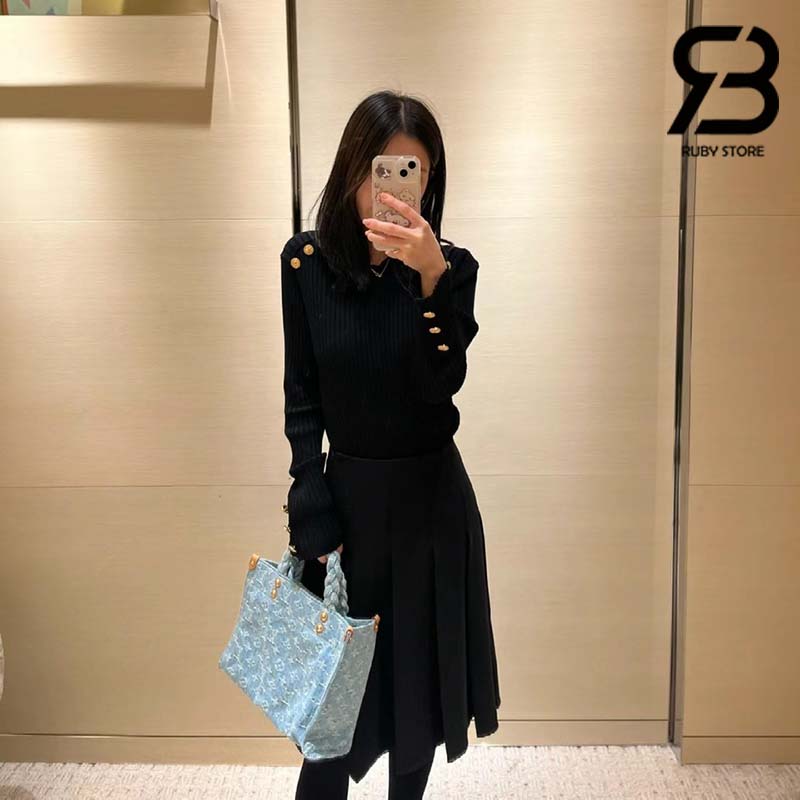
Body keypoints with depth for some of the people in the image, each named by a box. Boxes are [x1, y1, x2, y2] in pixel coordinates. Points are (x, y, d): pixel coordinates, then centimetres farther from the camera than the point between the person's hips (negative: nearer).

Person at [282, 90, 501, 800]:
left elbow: (442, 382, -19)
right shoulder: (307, 261, -6)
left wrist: (432, 277, -32)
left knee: (421, 675, 15)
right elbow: (302, 402, -3)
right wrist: (314, 519, -8)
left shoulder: (451, 265, -5)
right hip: (346, 494, -1)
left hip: (433, 499, 1)